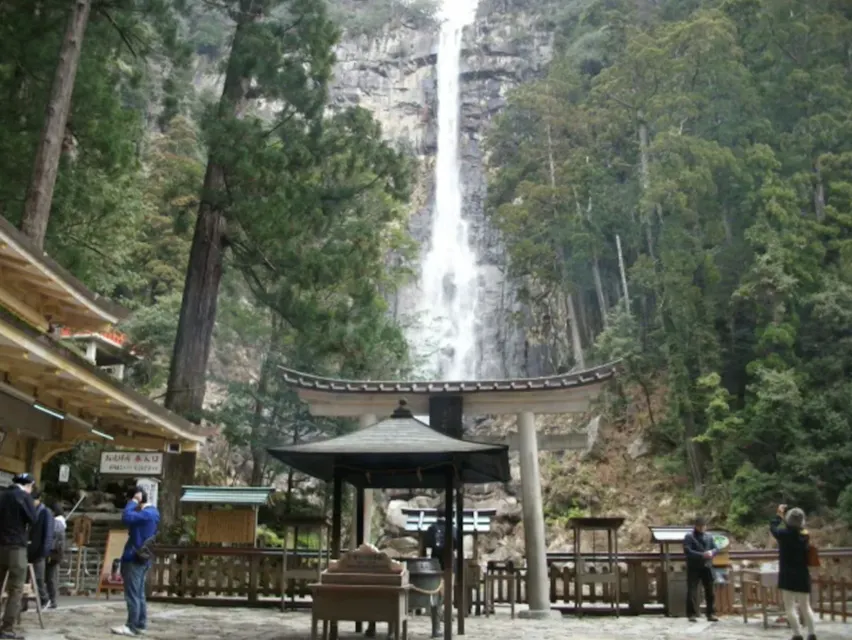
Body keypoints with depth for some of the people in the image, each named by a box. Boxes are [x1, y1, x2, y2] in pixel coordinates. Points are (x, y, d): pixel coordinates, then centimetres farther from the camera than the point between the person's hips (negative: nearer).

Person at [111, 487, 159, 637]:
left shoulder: (146, 514, -17)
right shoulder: (152, 512, 14)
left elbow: (126, 517, -31)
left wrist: (133, 502, -21)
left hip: (134, 559, -10)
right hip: (142, 559, 10)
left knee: (132, 595, -5)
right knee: (139, 594, 13)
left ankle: (132, 627, -2)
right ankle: (141, 625, 16)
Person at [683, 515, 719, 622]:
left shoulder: (709, 536, 13)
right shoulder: (689, 537, -4)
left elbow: (715, 548, 11)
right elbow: (687, 551, -14)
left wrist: (712, 552, -13)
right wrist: (702, 555, -21)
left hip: (707, 567, 5)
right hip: (694, 568, -5)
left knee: (710, 590, 8)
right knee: (692, 591, -5)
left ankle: (711, 613, 17)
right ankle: (692, 614, -1)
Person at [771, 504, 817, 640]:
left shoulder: (784, 534, -12)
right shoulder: (805, 535, -2)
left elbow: (772, 528, 7)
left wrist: (779, 515, 21)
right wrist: (784, 517, 24)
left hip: (788, 576, -4)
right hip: (803, 575, 4)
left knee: (790, 607, 1)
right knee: (805, 606, 15)